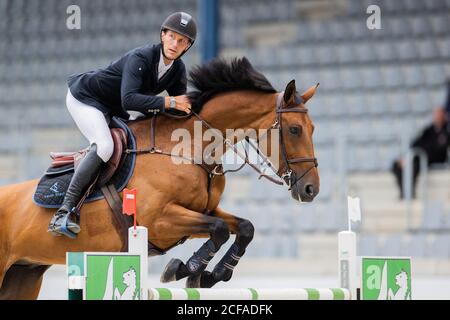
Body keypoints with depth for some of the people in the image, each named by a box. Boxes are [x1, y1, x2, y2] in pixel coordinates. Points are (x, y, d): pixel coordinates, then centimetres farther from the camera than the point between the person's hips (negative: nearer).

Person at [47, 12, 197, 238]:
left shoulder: (178, 70, -7)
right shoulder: (140, 58, -31)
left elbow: (182, 105, 0)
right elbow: (129, 100, -43)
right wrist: (169, 102, -44)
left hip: (112, 108, 10)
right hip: (84, 98, -9)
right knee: (104, 146, -30)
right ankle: (65, 211, -33)